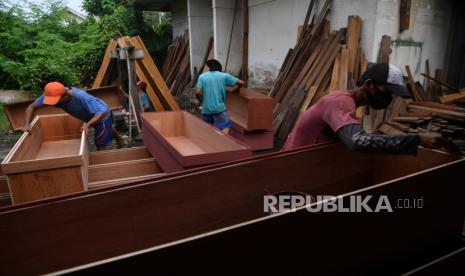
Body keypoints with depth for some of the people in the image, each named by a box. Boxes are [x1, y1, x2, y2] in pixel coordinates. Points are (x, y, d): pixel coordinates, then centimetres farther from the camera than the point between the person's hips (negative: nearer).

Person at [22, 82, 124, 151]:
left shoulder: (81, 97, -45)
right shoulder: (50, 95, -27)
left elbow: (103, 112, -48)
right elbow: (32, 106, -16)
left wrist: (88, 124, -60)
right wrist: (27, 124, -31)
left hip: (102, 114, -7)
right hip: (90, 116, 7)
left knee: (100, 144, -3)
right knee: (108, 129, 33)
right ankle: (119, 140, 61)